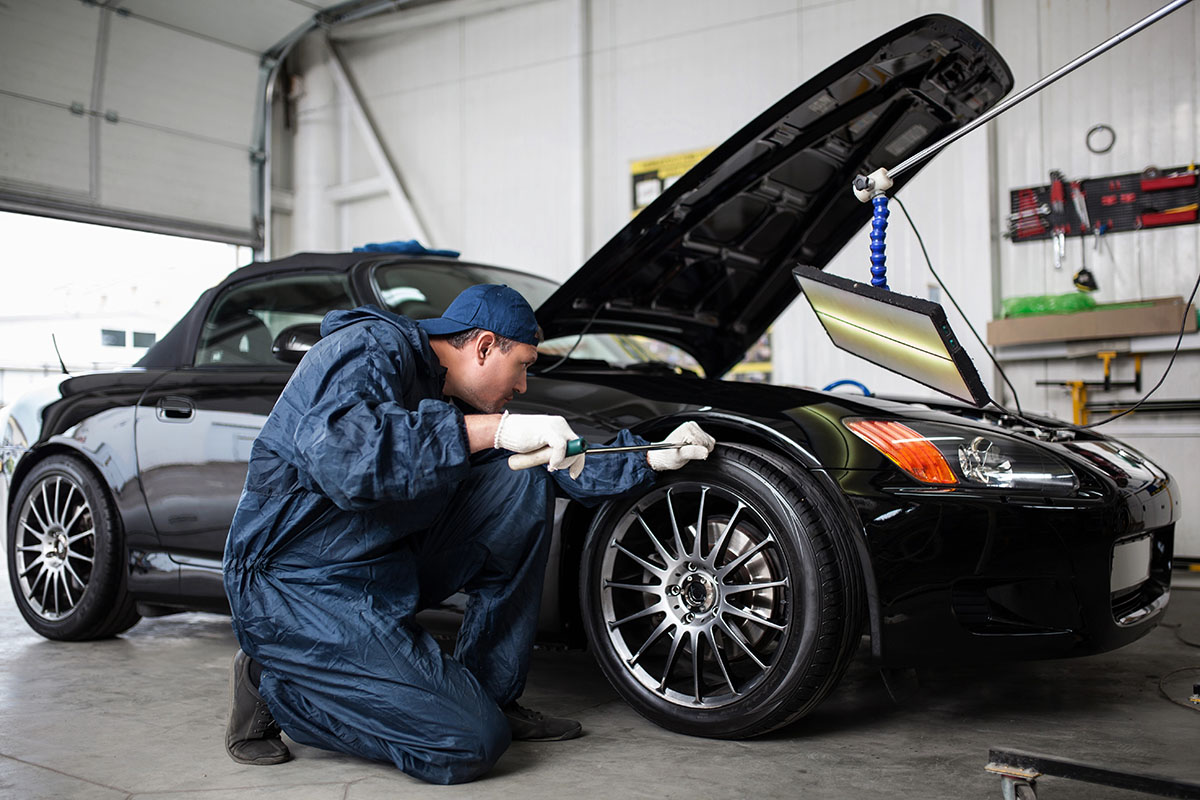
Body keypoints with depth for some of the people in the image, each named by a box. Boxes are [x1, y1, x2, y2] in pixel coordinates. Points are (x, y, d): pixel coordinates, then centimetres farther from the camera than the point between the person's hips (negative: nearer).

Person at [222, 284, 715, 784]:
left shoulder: (451, 399, 11)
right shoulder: (369, 349, -16)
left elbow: (557, 462, 19)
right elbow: (341, 458, -37)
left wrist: (652, 458, 12)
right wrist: (488, 430, -38)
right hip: (295, 588, -9)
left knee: (525, 482, 0)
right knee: (472, 743, -16)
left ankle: (491, 696, 3)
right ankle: (273, 684, -1)